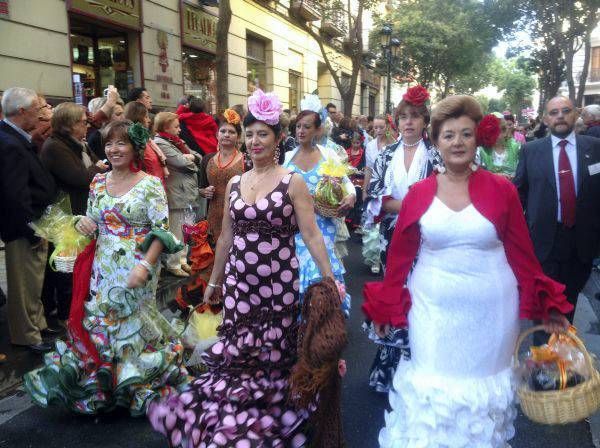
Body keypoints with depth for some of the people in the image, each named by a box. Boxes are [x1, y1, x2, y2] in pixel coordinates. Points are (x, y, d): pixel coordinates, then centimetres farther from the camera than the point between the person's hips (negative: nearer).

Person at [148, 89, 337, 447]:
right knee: (234, 357, 9)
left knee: (271, 358, 8)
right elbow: (226, 237, 15)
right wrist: (214, 280, 20)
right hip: (238, 281, 4)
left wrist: (330, 280, -16)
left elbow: (312, 235, -9)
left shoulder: (293, 182, -5)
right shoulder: (235, 183, 8)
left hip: (278, 282, -3)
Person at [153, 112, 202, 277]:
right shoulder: (160, 143, -9)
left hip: (188, 193, 9)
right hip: (176, 194, -9)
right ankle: (173, 264, 12)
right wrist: (189, 158, 1)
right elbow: (181, 162, -19)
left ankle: (182, 260, 27)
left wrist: (190, 156, -5)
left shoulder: (176, 141, 18)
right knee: (175, 232, 0)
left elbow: (198, 157, 15)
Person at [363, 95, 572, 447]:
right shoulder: (419, 193, -3)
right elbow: (400, 256, 2)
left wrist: (545, 305, 2)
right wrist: (386, 307, 4)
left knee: (483, 387, 17)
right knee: (433, 386, 12)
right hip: (433, 307, 0)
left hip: (490, 308, 0)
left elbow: (522, 253, 1)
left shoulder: (502, 190, -4)